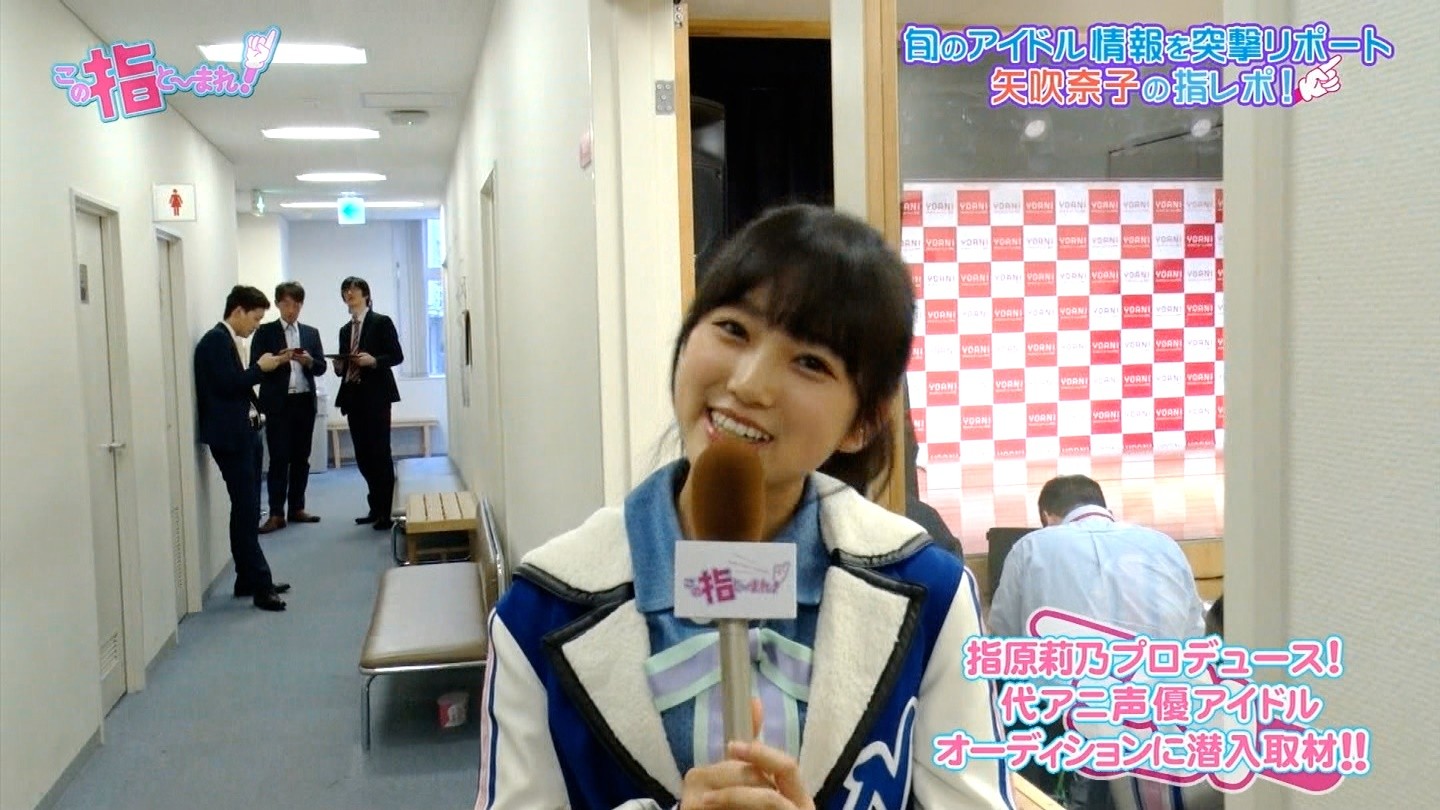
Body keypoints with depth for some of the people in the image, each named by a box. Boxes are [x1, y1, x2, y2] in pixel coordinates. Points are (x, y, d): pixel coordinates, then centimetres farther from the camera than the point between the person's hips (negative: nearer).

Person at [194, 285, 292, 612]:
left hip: (244, 433, 10)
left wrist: (268, 365, 7)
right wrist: (260, 368, -9)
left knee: (247, 510, 12)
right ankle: (259, 584, -9)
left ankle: (249, 580, 18)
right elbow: (227, 385, -21)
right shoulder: (216, 340, -12)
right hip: (230, 436, -10)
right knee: (246, 511, -10)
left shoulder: (228, 340, 17)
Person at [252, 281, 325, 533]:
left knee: (301, 458, 8)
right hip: (278, 403, -4)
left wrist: (309, 361, -14)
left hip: (305, 402, 4)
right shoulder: (265, 332, 1)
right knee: (279, 459, -5)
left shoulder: (311, 333, 12)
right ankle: (276, 513, -3)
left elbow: (321, 366, 7)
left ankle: (296, 508, 17)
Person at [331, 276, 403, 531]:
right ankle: (375, 507, 17)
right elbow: (346, 365, 19)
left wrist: (373, 360, -20)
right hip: (353, 396, 6)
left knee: (380, 452, -5)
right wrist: (339, 366, -3)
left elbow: (397, 356, -5)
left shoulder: (381, 322, 0)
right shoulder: (345, 330, 17)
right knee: (363, 455, 7)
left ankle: (385, 512, -1)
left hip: (376, 395, -6)